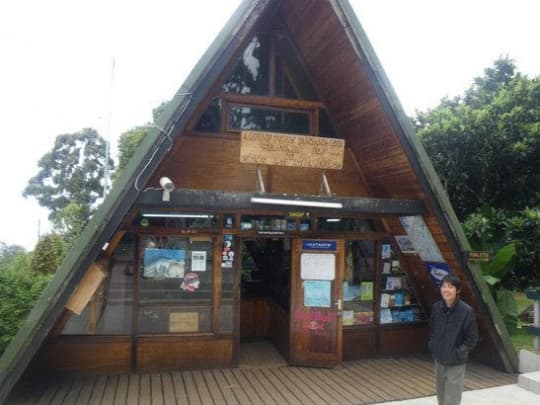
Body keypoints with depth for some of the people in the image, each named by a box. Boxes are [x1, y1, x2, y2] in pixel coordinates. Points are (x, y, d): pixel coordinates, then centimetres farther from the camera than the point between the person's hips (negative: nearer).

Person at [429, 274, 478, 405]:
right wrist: (433, 347, 3)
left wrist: (459, 352, -13)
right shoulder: (436, 307, -3)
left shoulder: (466, 311, -17)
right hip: (439, 359, 5)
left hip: (456, 362, -5)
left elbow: (473, 338, -9)